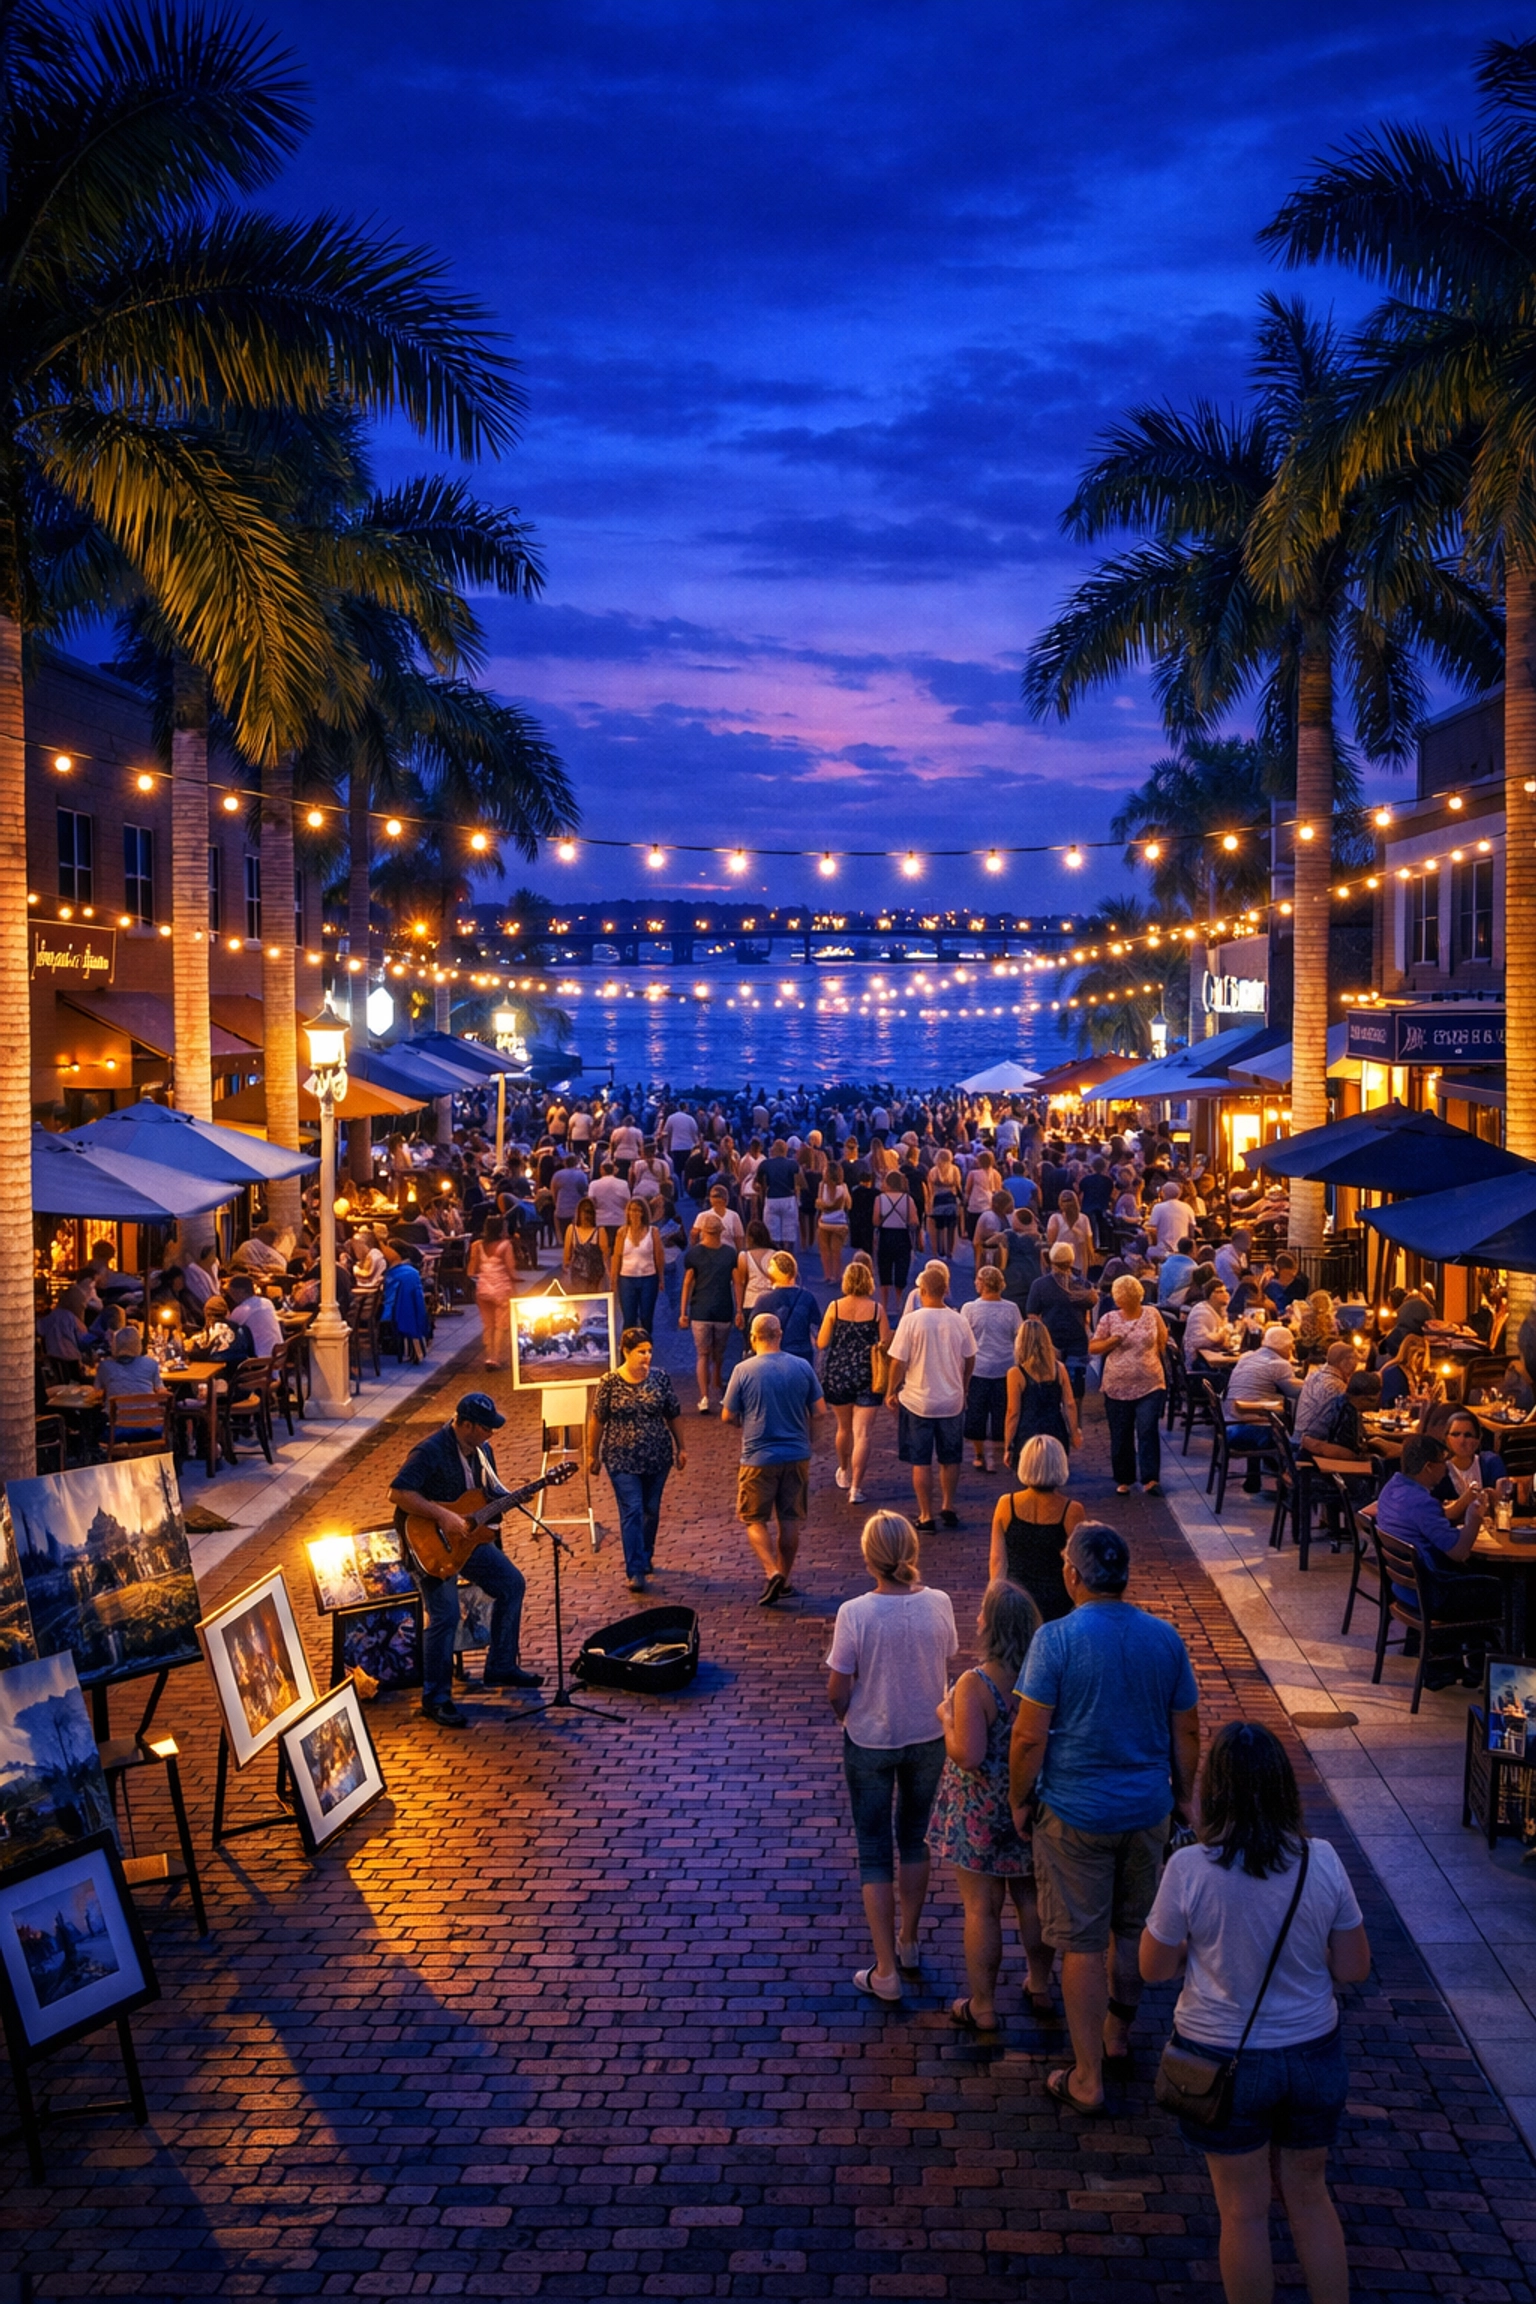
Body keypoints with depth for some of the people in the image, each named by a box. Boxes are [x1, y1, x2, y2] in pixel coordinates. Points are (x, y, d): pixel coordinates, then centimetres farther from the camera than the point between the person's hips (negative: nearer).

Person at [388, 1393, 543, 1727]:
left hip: (467, 1535, 9)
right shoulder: (430, 1452, -24)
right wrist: (443, 1516, -33)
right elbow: (398, 1493, -31)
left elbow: (491, 1494, 15)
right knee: (445, 1614, -14)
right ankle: (436, 1698, 0)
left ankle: (500, 1668, 21)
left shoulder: (481, 1450, 3)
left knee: (512, 1584, 8)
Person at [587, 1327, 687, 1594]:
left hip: (657, 1458, 3)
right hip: (622, 1459, -3)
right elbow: (597, 1420, -2)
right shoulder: (610, 1382, -10)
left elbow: (673, 1416, 5)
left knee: (651, 1510, 15)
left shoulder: (661, 1378, -3)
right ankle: (636, 1570, -6)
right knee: (631, 1511, -8)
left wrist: (681, 1447, 8)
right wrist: (592, 1453, 2)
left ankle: (645, 1555, 36)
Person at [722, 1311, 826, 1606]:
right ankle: (784, 1579, 22)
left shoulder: (743, 1370, -11)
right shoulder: (802, 1367, -3)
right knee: (791, 1520, 14)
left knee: (755, 1520, 10)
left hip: (759, 1458, -3)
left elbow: (727, 1417, -5)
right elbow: (820, 1411, 1)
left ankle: (772, 1573, -8)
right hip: (797, 1455, 3)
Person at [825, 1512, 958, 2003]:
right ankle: (908, 1943, 38)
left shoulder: (854, 1614, -22)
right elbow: (946, 1671, 1)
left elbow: (838, 1692, -14)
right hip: (928, 1739, 3)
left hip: (870, 1742, -3)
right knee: (914, 1838, 23)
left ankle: (886, 1972, 12)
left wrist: (850, 1718, 7)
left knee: (875, 1852, 9)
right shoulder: (938, 1605, -14)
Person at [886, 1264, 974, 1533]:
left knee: (921, 1461, 6)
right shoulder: (958, 1321, -5)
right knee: (950, 1458, 19)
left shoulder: (911, 1320, -15)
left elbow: (898, 1361, -13)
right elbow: (970, 1360, 6)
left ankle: (926, 1517, 9)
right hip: (952, 1402, 3)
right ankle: (948, 1508, 30)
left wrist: (891, 1391, 3)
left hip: (917, 1401, -3)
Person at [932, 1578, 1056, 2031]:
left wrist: (946, 1718, -12)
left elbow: (969, 1756, -28)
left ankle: (981, 2008, 21)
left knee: (981, 1909, 9)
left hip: (980, 1813, -5)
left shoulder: (975, 1684, -26)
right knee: (1031, 1899, 22)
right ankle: (1040, 1988, 38)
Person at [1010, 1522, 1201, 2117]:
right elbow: (1186, 1732, 4)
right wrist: (1183, 1798, 18)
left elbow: (1030, 1735, -16)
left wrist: (1020, 1799, -2)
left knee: (1082, 1944, 5)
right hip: (1148, 1807, 4)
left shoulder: (1056, 1639, -17)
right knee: (1134, 1928, 22)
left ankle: (1087, 2079, 12)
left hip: (1076, 1814, -4)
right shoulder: (1165, 1638, -4)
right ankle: (1119, 2029, 42)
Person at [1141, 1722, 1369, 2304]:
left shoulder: (1189, 1869, -21)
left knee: (1244, 2210, 15)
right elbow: (1354, 1968, -5)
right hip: (1313, 2054, 2)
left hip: (1224, 2060, -2)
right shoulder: (1322, 1861, -14)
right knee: (1310, 2197, 23)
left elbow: (1153, 1968, -9)